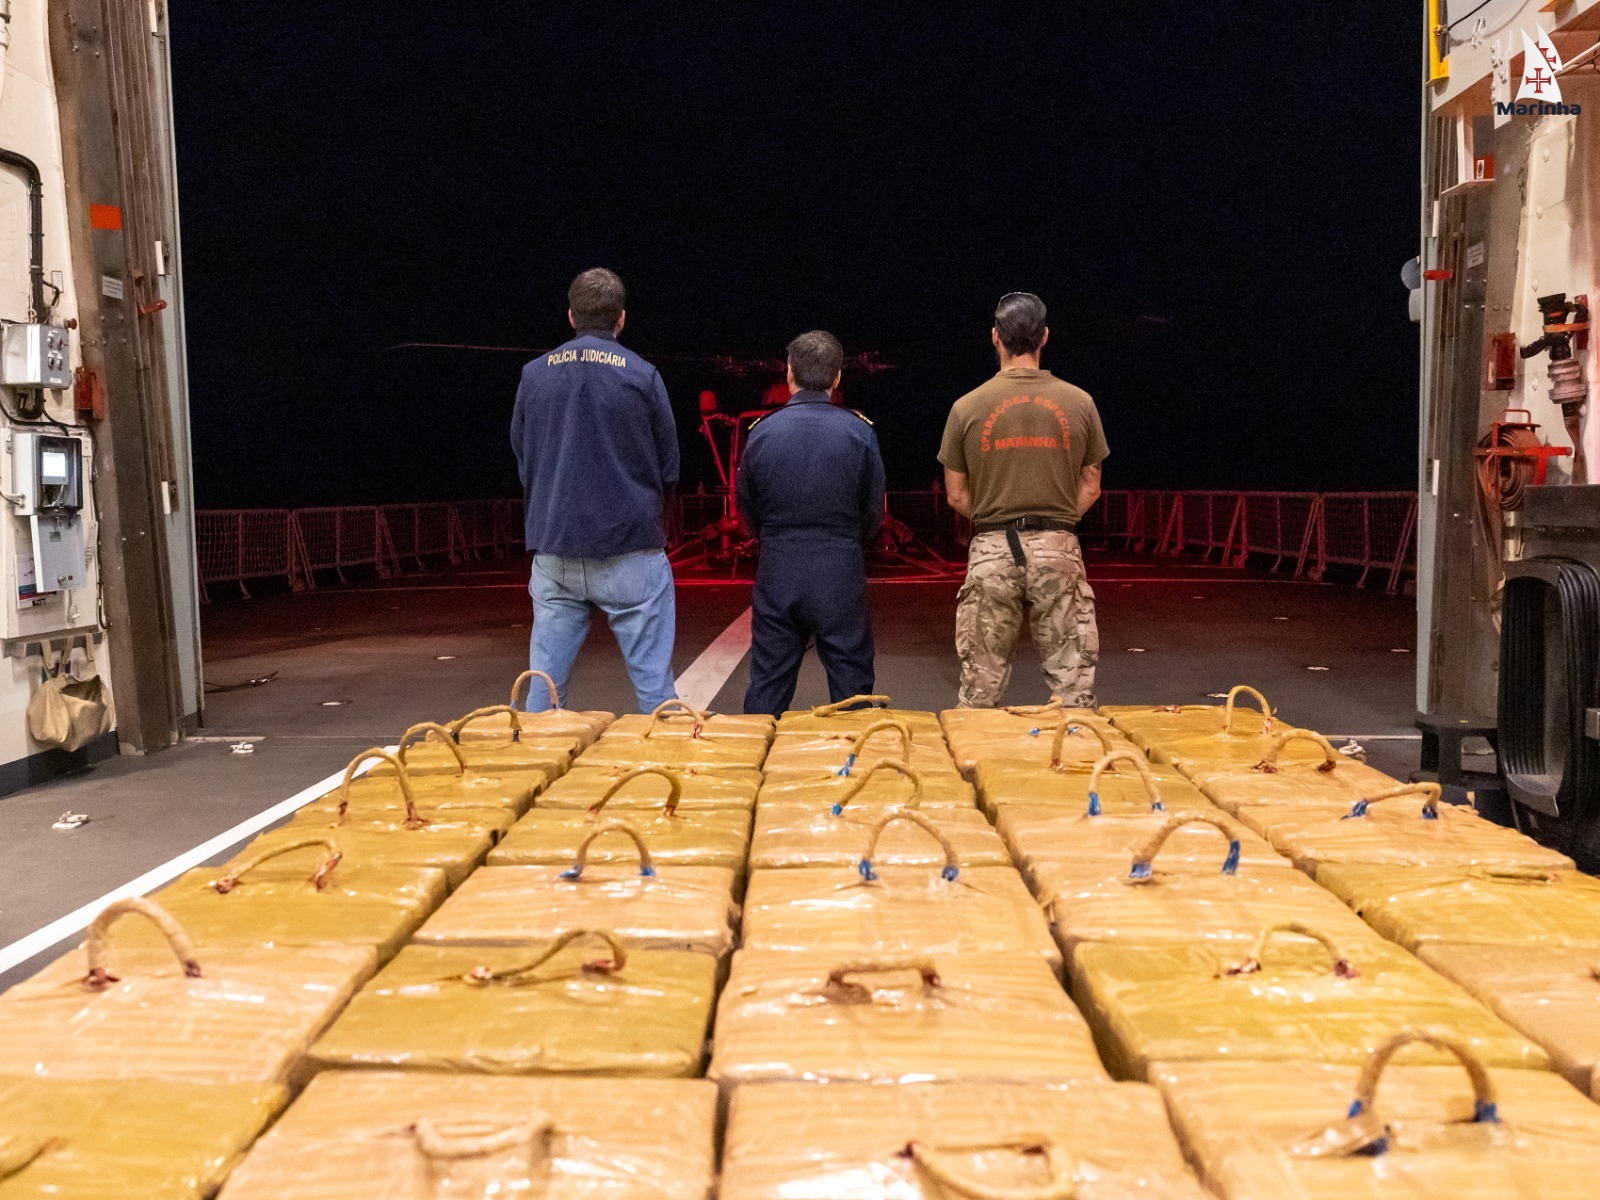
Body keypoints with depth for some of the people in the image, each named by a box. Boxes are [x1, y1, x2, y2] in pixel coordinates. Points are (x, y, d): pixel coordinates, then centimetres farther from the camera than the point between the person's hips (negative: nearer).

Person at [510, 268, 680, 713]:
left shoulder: (534, 374, 3)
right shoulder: (642, 376, -5)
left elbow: (521, 461, 10)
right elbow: (669, 468, 1)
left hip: (553, 550, 3)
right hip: (630, 548, -3)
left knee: (545, 678, 10)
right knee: (652, 677, 4)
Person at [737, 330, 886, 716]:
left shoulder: (762, 431, -5)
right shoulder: (859, 431, -7)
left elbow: (747, 509, 6)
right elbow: (874, 512, 1)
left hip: (777, 573, 1)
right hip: (841, 575, -1)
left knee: (767, 687, 11)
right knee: (851, 684, 10)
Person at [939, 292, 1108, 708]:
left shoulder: (967, 407, -2)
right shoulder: (1079, 403, 0)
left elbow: (957, 495, 4)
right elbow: (1090, 490, 6)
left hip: (991, 550, 0)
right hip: (1058, 549, 0)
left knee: (981, 683, 9)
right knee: (1073, 681, 9)